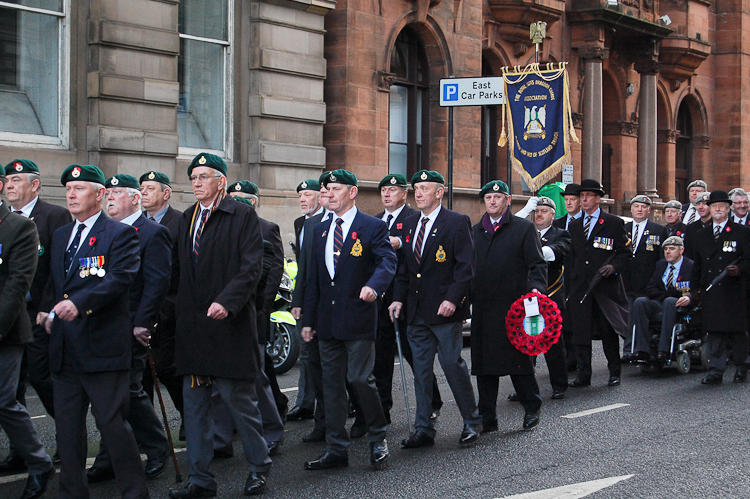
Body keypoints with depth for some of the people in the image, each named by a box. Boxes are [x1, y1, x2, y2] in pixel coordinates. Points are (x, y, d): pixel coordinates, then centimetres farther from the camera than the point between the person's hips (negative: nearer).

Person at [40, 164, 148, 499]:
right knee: (67, 424, 11)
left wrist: (79, 303, -30)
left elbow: (120, 279, -18)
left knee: (112, 422, -5)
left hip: (102, 345, -7)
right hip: (64, 349, 7)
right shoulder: (60, 236, 19)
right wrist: (46, 310, 10)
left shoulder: (120, 234, -4)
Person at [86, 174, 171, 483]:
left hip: (131, 330, -7)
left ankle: (157, 449, 13)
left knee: (128, 390, -5)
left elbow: (157, 282, -14)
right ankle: (109, 460, 15)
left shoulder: (153, 233, -7)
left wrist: (142, 324, -20)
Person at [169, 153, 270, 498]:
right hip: (192, 326, 6)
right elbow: (182, 271, 18)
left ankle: (259, 466, 20)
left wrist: (226, 301, -23)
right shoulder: (187, 219, 15)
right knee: (194, 403, 7)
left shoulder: (243, 216, -4)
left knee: (238, 398, 1)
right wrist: (180, 315, 8)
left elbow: (251, 266, -12)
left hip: (229, 323, -6)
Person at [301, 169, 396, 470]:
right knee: (332, 383, 8)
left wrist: (373, 285, -35)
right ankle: (336, 450, 14)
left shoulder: (372, 227, -1)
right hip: (327, 321, 6)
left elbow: (387, 261, -14)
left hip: (358, 320, -6)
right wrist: (308, 320, 13)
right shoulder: (321, 231, 16)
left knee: (360, 378, -9)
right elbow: (313, 278, 17)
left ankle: (378, 439, 13)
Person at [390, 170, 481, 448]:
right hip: (416, 310, 6)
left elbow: (466, 266, -10)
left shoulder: (457, 222, -5)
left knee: (452, 364, -4)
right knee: (421, 369, 8)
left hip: (445, 309, -6)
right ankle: (423, 429, 14)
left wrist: (452, 298, -19)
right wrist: (399, 298, 5)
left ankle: (472, 422, 13)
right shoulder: (409, 224, 14)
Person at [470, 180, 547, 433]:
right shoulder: (475, 231, 17)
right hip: (483, 308, 4)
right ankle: (487, 418, 12)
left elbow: (537, 264, -2)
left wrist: (535, 288, -19)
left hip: (514, 307, -4)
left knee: (519, 360, -1)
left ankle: (532, 408, 18)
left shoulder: (524, 228, 4)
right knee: (484, 364, 5)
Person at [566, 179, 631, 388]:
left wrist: (614, 267, -16)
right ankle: (583, 374, 5)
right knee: (580, 330, -1)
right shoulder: (574, 225, 16)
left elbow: (625, 252, 2)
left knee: (609, 331, 4)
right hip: (580, 285, 3)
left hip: (605, 285, -3)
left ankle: (614, 372, 17)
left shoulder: (614, 223, 3)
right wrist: (572, 280, 10)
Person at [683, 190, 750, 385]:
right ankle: (716, 371, 4)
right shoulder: (701, 235, 16)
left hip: (732, 291, -3)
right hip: (709, 293, 3)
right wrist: (694, 289, 14)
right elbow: (697, 265, 20)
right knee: (714, 332, 1)